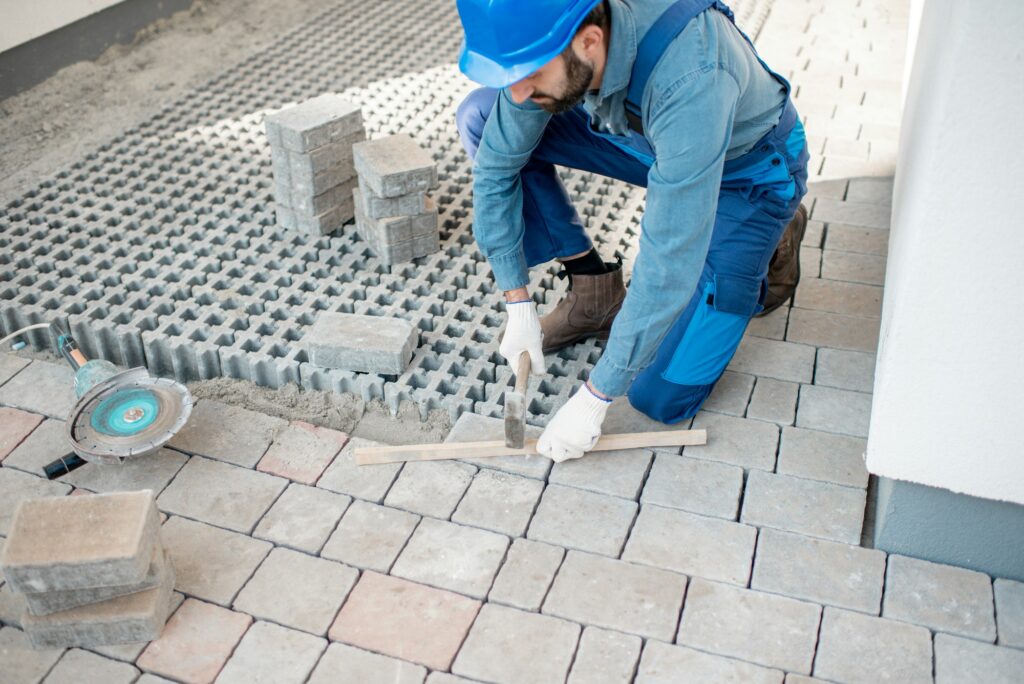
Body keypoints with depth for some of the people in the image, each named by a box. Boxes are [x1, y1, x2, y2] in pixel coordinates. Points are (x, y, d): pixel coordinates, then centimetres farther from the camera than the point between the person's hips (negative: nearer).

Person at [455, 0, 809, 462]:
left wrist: (594, 397, -30)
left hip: (746, 171, -5)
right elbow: (496, 165, -12)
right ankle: (594, 290, -1)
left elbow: (668, 265, -39)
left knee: (660, 398, -9)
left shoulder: (689, 80, -43)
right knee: (479, 118, -14)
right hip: (648, 141, 6)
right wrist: (518, 305, -14)